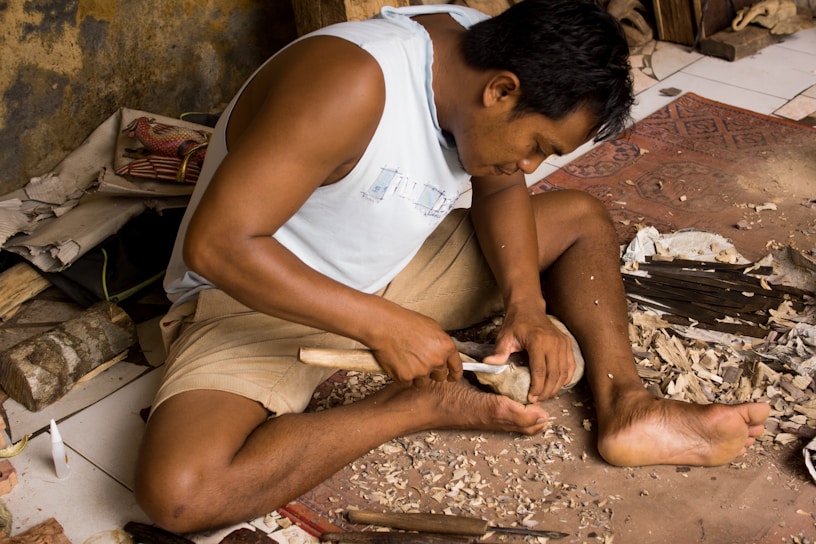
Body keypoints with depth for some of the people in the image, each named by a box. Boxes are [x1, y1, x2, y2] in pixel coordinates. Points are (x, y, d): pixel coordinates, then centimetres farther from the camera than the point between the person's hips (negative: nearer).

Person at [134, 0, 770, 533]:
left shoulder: (485, 56, -8)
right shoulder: (350, 82, -32)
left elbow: (500, 188, 7)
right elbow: (214, 245, -33)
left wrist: (526, 306, -10)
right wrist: (382, 325, -32)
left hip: (394, 268, 7)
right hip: (256, 296, -7)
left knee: (581, 216, 9)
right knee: (177, 491, -33)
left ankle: (624, 407, -7)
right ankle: (424, 406, -20)